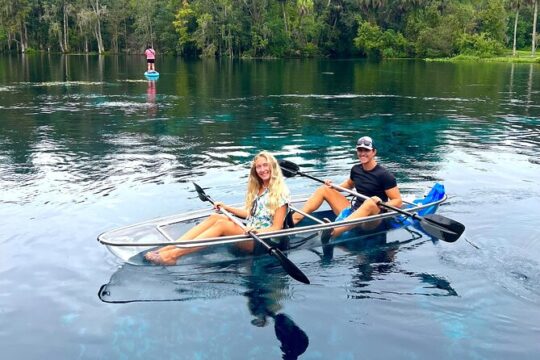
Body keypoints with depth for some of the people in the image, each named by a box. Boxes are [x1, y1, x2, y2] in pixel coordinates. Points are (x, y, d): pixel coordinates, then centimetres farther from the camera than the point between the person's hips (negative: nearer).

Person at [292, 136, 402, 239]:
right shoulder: (356, 169, 6)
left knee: (371, 201, -41)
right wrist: (334, 187, 10)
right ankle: (294, 219, -19)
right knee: (324, 189, 3)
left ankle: (333, 232, -63)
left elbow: (398, 201, -13)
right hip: (353, 212, 7)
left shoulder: (384, 175, -12)